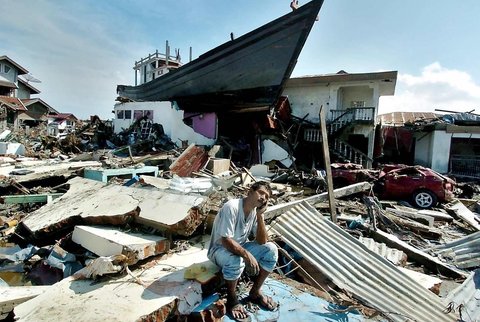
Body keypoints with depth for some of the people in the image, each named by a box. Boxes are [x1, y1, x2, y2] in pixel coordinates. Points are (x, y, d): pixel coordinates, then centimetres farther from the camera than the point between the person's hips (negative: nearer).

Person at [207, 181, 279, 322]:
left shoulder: (256, 211, -7)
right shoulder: (231, 207, -29)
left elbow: (262, 242, -12)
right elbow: (225, 240, -30)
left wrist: (260, 216, -21)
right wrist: (247, 255, -35)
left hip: (241, 247, 7)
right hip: (220, 249, -7)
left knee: (271, 249, -11)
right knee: (236, 261, -38)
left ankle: (255, 293, 4)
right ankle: (232, 299, -9)